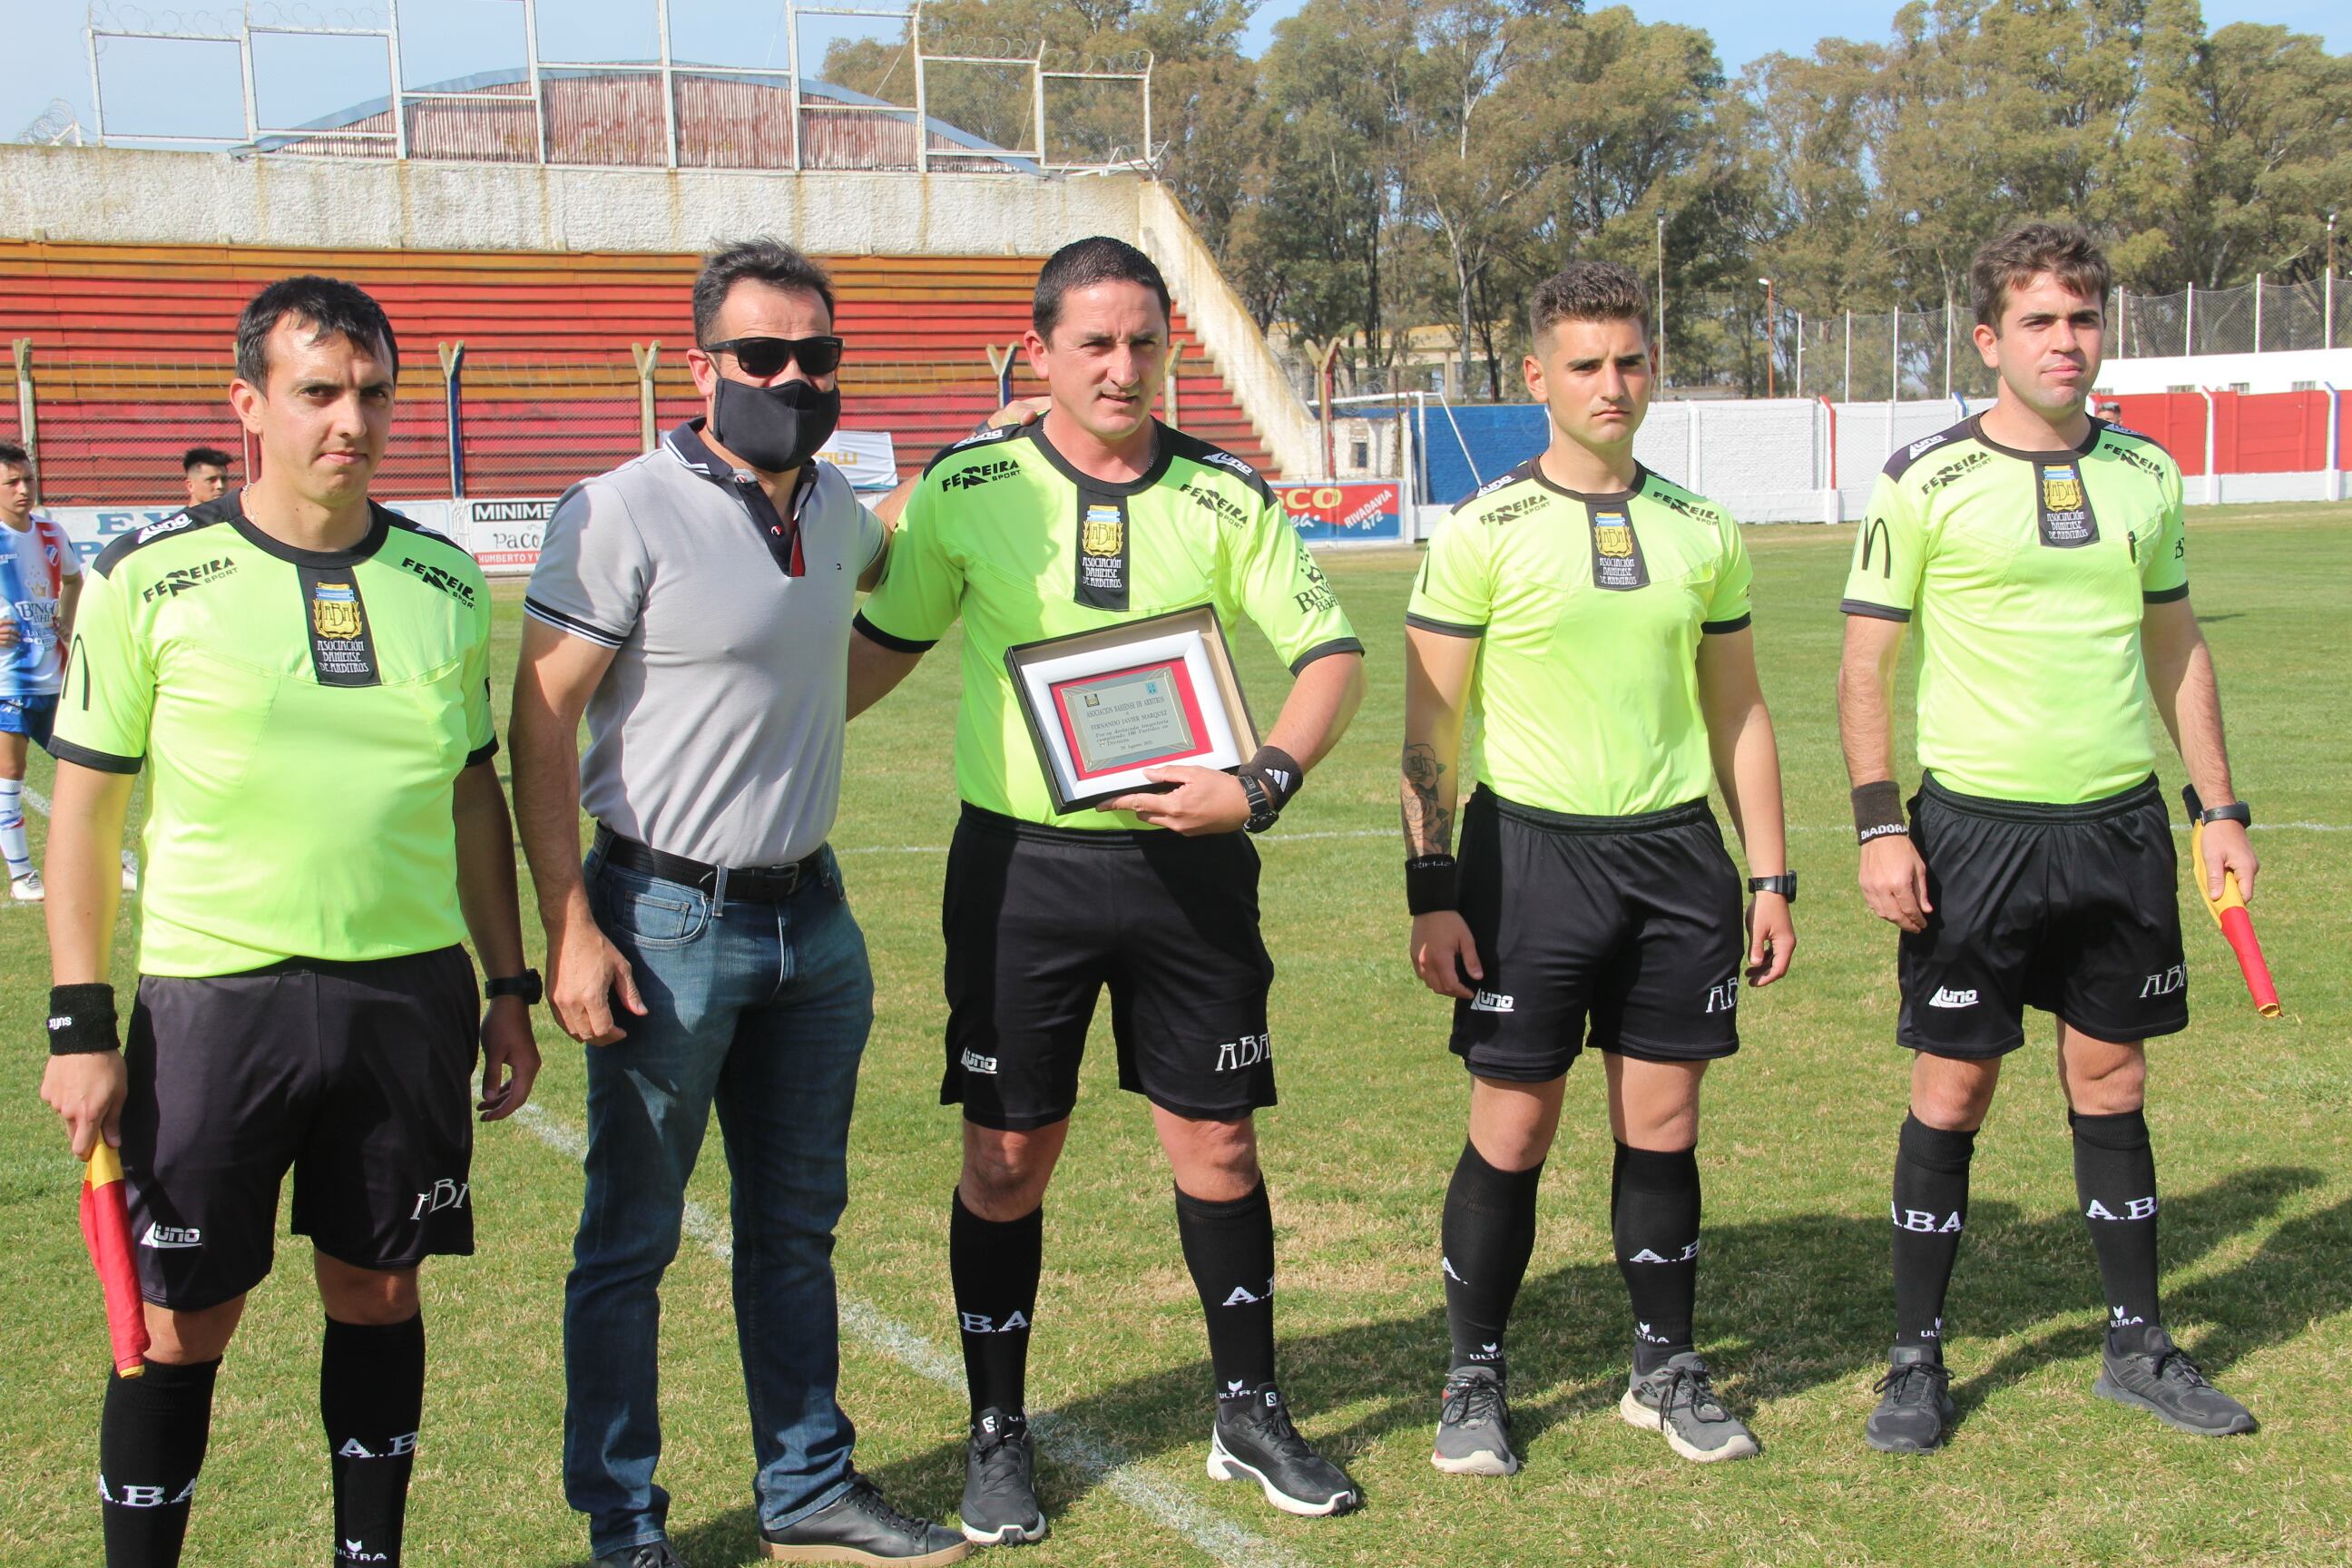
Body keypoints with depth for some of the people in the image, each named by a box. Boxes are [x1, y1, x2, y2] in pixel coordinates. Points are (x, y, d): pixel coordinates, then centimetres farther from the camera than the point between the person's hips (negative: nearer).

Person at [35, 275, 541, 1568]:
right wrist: (80, 1022, -5)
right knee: (181, 1323, 3)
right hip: (213, 996, -3)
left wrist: (508, 988, 12)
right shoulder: (149, 580, -4)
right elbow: (85, 806, -1)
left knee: (378, 1292, 12)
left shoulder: (444, 580, 6)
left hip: (412, 991, 3)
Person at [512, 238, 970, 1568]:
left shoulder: (834, 505, 7)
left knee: (798, 1224, 17)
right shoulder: (624, 514, -14)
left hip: (814, 916, 7)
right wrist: (567, 929, -17)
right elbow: (542, 722, -13)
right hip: (670, 921, -6)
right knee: (632, 1240, 5)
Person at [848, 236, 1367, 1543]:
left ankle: (1252, 1414, 25)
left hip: (1187, 862, 1)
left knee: (1218, 1143, 7)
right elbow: (883, 646, 12)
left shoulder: (1226, 495, 0)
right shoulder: (966, 490, -1)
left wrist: (1261, 782, -14)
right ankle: (998, 1436, 21)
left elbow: (1334, 653, 1)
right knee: (1008, 1155, 4)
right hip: (1021, 864, -1)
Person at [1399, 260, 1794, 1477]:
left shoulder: (1702, 532, 9)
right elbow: (1429, 723, -3)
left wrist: (1771, 878, 11)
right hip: (1532, 845, -3)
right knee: (1511, 1131, 0)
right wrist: (1431, 894, -9)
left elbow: (1738, 713, 15)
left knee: (1663, 1124, 8)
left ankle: (1666, 1367, 24)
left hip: (1677, 850, 4)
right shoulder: (1482, 533, -4)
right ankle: (1474, 1378, 16)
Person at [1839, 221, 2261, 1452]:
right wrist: (1879, 825, -13)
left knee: (2112, 1083, 11)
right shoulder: (1926, 482, -6)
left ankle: (2137, 1347, 25)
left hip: (2121, 824, 4)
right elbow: (1866, 663, -6)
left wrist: (2220, 807, 12)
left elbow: (2175, 646, 16)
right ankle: (1916, 1360, 14)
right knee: (1951, 1091, 1)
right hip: (1975, 829, -4)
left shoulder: (2146, 473, 8)